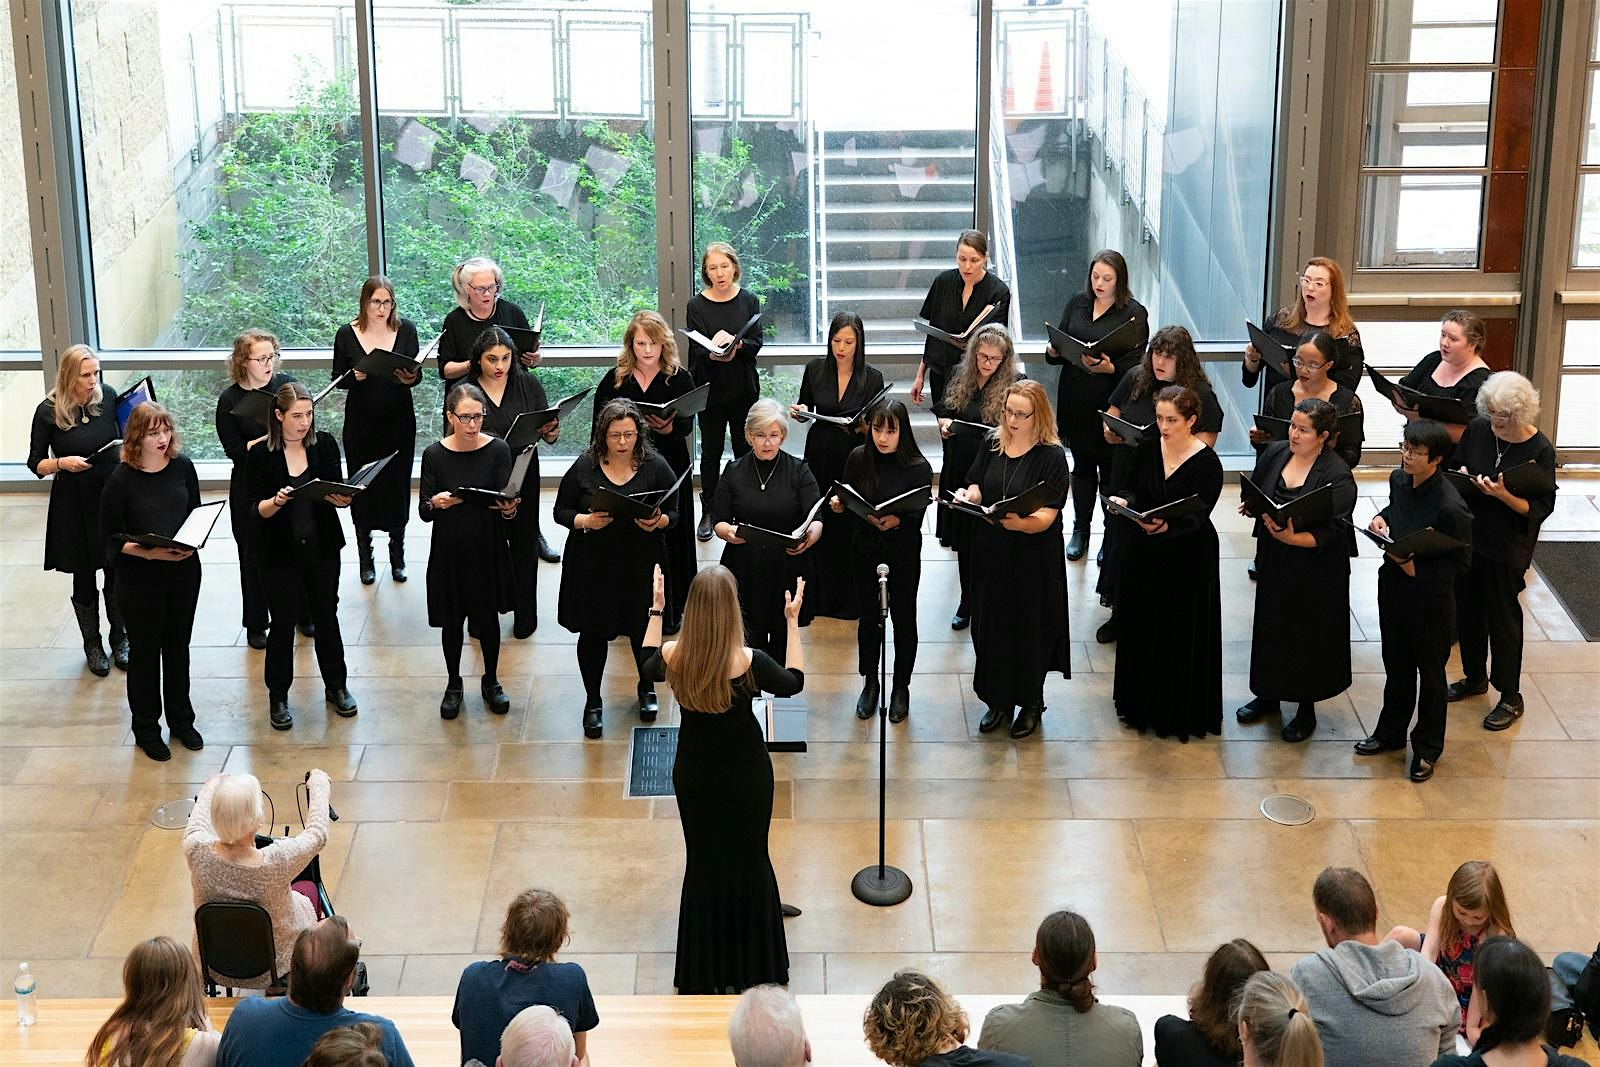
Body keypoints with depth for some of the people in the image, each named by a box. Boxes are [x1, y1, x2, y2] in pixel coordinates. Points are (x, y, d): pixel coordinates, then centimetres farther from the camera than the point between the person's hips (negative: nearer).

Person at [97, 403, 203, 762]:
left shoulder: (182, 466, -4)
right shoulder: (122, 479, -15)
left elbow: (197, 513, 9)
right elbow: (110, 539, -13)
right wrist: (151, 552, -25)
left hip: (183, 572, 4)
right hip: (139, 580, -4)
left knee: (178, 647, 17)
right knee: (145, 651, 10)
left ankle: (181, 720, 34)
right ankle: (146, 728, 26)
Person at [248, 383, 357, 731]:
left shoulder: (324, 444, -3)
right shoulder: (261, 455, -10)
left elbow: (339, 491, -3)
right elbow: (256, 508, -9)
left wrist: (342, 499, -26)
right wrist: (276, 501, -30)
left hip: (322, 549, 2)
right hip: (280, 554, -2)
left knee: (326, 617, 14)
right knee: (283, 623, 5)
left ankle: (336, 686, 31)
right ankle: (278, 697, 20)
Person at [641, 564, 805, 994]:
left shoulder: (673, 656, -18)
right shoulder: (748, 662, -26)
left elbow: (648, 669, 8)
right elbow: (793, 682, -6)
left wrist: (655, 610, 14)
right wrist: (793, 622, -2)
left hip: (694, 776, 3)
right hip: (745, 776, -3)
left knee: (703, 862, 19)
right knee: (749, 861, 16)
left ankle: (704, 971, 31)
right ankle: (752, 963, 30)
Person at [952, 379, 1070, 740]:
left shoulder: (1052, 456, -13)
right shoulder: (993, 445, 3)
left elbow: (1047, 516, -19)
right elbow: (977, 488, 9)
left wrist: (1019, 523, -39)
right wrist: (968, 496, -15)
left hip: (1033, 560, -4)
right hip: (990, 555, 5)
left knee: (1029, 628, 6)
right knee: (991, 625, 11)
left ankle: (1030, 703, 25)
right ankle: (998, 701, 27)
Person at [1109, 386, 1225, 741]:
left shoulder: (1207, 462, -15)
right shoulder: (1147, 449, -1)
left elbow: (1198, 516, -21)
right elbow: (1131, 488, 3)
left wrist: (1165, 527, -39)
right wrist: (1122, 500, -20)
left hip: (1188, 561, -5)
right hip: (1144, 555, 5)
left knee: (1183, 636, 3)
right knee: (1142, 628, 14)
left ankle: (1182, 711, 16)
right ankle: (1142, 702, 30)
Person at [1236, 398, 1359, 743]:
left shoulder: (1337, 476, -18)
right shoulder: (1274, 453, -2)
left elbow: (1331, 532, -22)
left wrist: (1293, 538, -36)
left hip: (1315, 569, -5)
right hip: (1274, 560, 5)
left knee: (1309, 634, 6)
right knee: (1270, 625, 17)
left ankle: (1306, 708, 23)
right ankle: (1268, 695, 36)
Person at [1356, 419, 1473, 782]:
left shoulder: (1450, 506, -28)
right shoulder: (1398, 480, -6)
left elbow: (1461, 562, -20)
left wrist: (1418, 568, -30)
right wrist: (1381, 518, -4)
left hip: (1430, 598, -6)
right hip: (1393, 588, 6)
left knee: (1430, 673, 14)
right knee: (1396, 666, 23)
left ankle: (1427, 749, 30)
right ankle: (1391, 733, 41)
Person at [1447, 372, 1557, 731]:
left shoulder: (1540, 450, -17)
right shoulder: (1477, 430, -4)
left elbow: (1541, 508, -16)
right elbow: (1456, 467, 12)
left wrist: (1504, 495, -30)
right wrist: (1461, 475, -11)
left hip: (1508, 547, -5)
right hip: (1468, 536, 5)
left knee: (1503, 617, 4)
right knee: (1467, 610, 17)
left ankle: (1510, 698, 17)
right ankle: (1474, 677, 39)